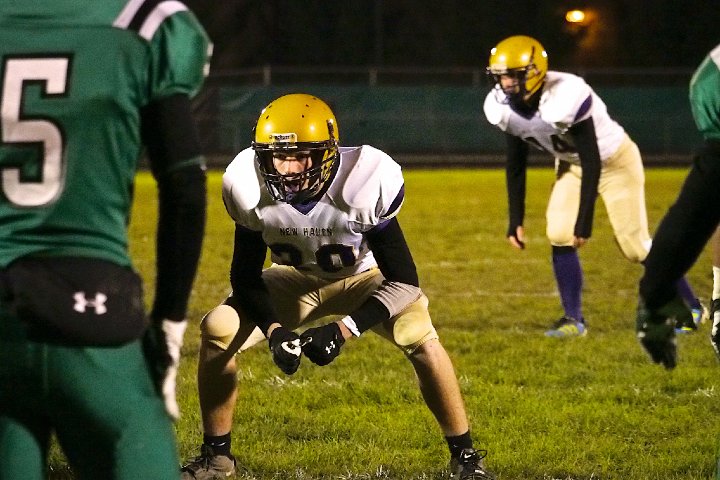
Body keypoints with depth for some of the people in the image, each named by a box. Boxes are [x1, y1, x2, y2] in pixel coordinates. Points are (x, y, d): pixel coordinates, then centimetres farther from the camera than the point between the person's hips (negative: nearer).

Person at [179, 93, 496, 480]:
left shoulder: (365, 184, -34)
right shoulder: (251, 188, -26)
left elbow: (404, 280, -28)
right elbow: (245, 276, -13)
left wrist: (344, 330, -37)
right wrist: (274, 330, -31)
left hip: (363, 278, -3)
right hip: (296, 280, 3)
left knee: (421, 339, -28)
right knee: (218, 329, -19)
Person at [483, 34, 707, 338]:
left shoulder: (564, 99, -39)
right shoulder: (502, 108, -16)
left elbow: (592, 162, -32)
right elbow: (515, 165, -1)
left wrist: (585, 220, -30)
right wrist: (516, 219, -1)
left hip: (614, 161, -6)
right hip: (570, 165, 6)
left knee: (634, 245, -3)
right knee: (559, 236, -10)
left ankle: (690, 306, 15)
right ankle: (573, 319, 1)